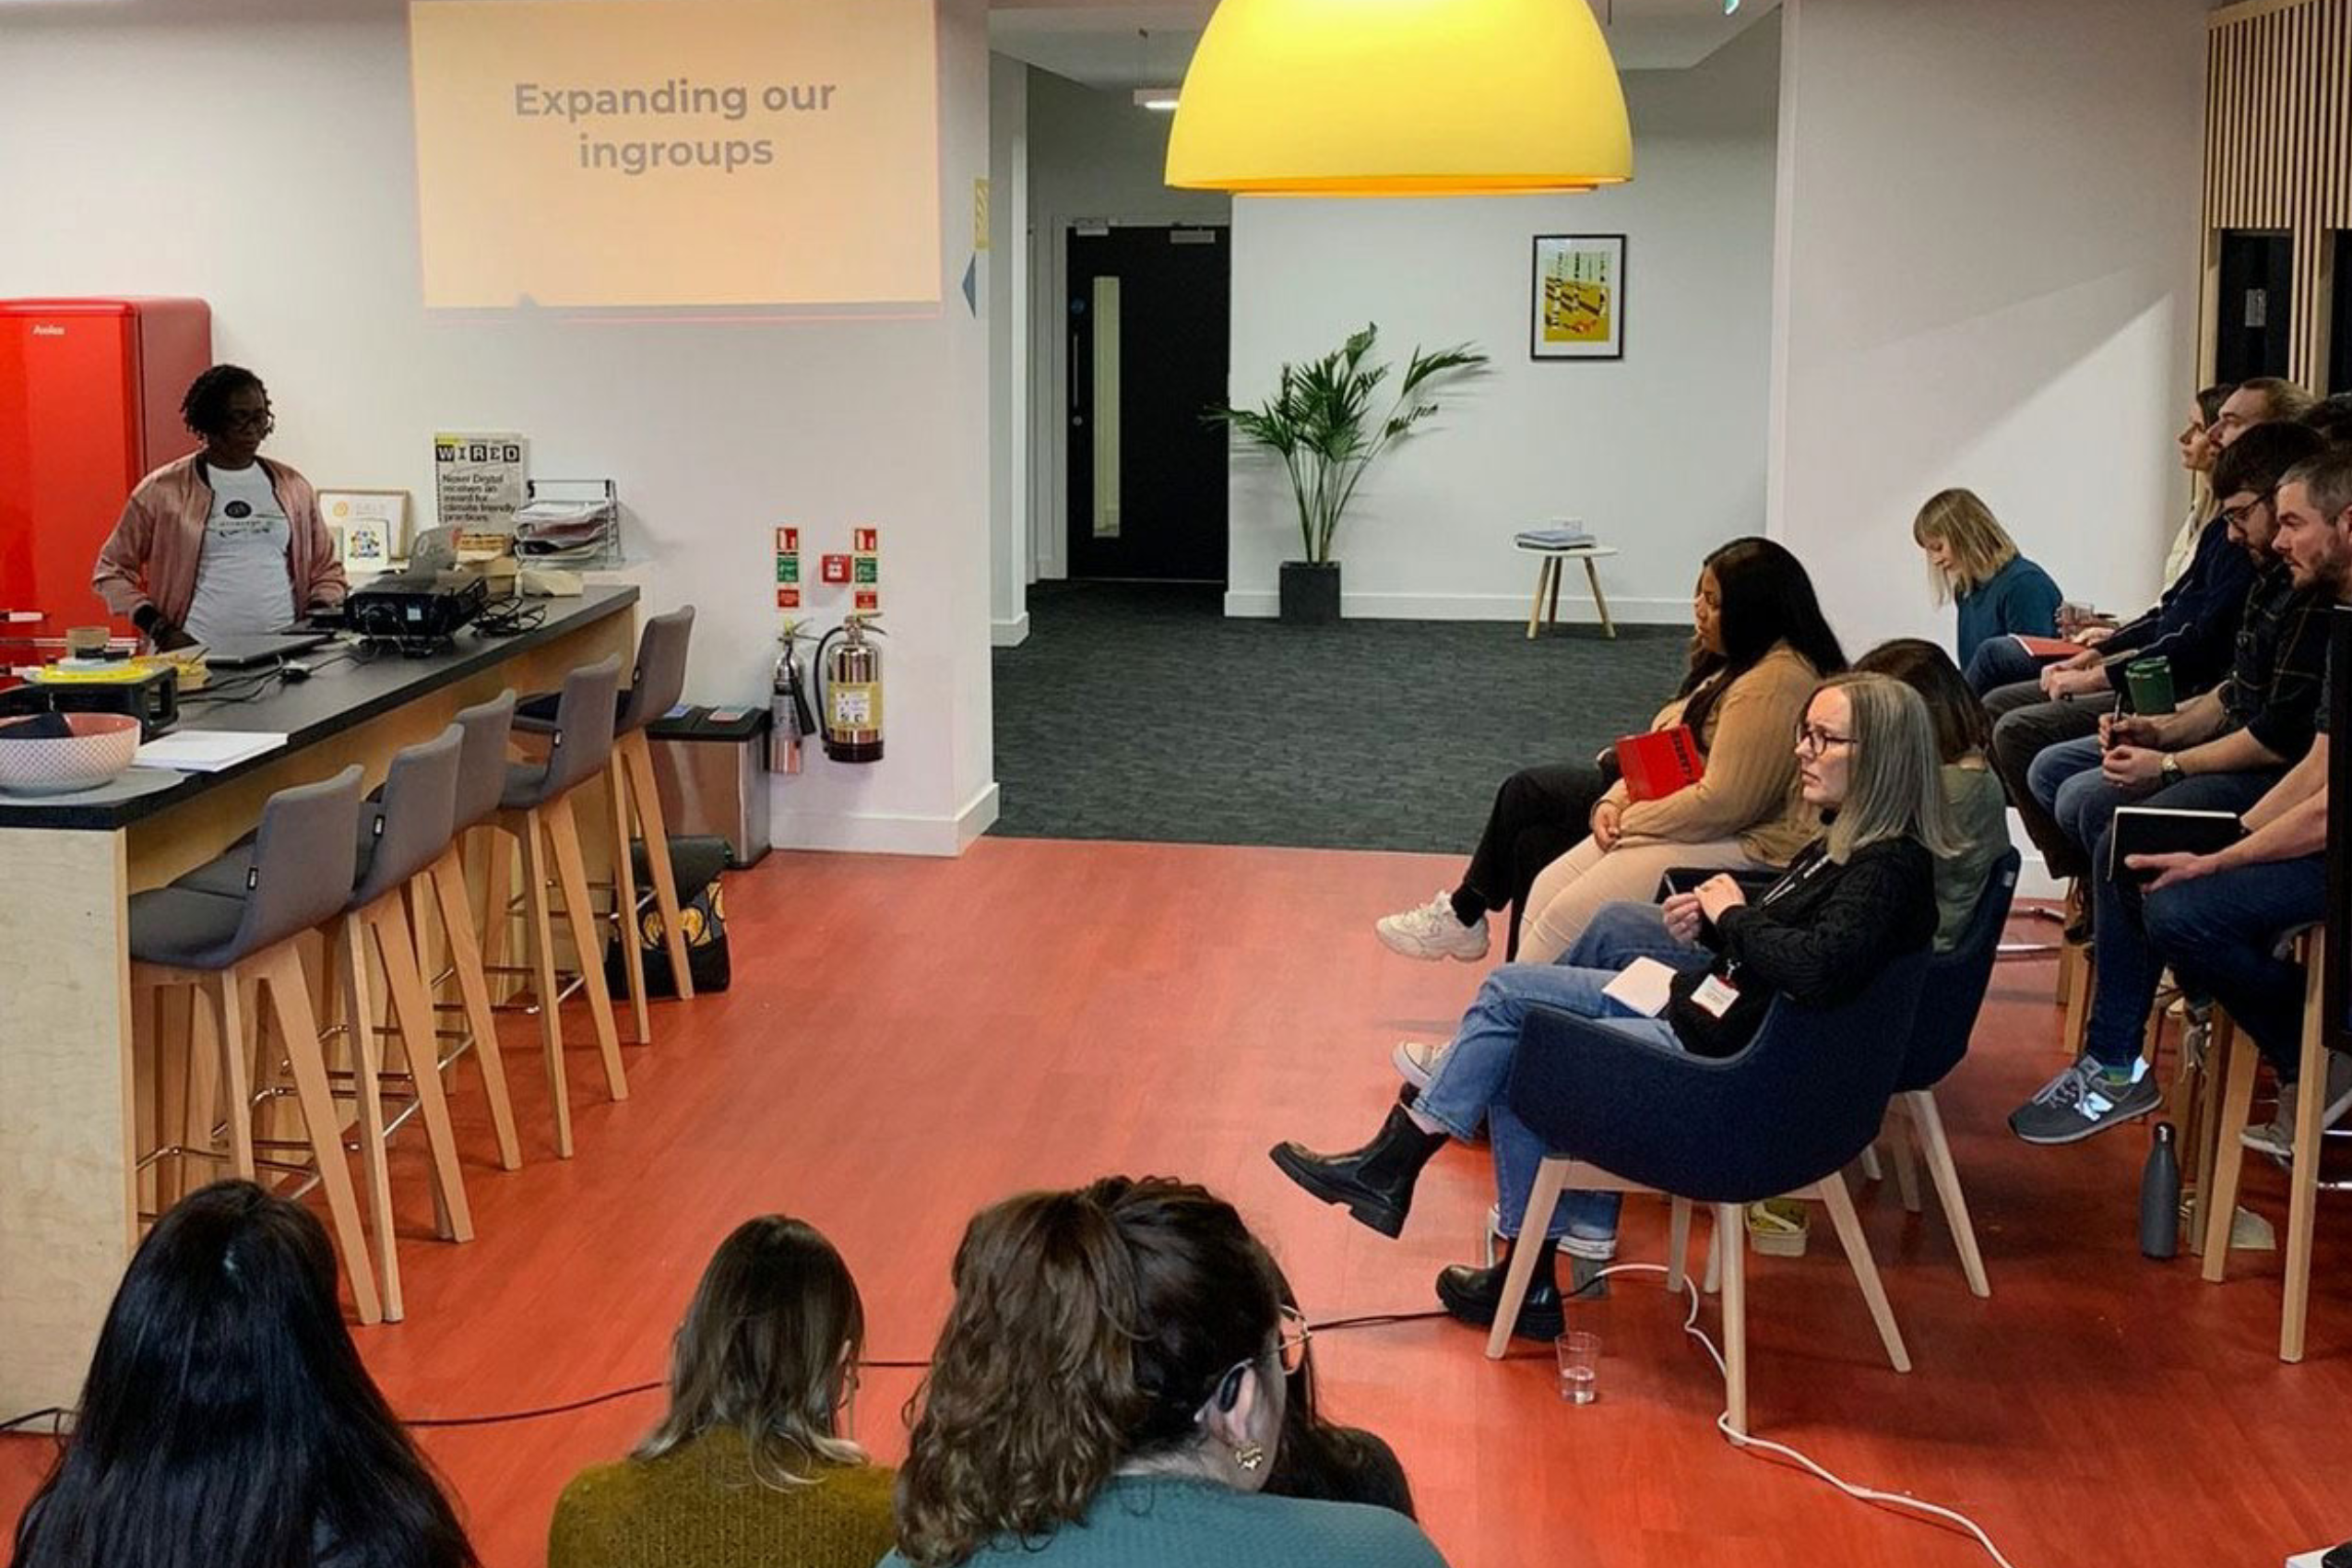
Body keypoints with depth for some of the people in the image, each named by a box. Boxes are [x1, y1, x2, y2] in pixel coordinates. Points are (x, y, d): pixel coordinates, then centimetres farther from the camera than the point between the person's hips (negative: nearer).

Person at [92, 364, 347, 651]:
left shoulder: (293, 487, 16)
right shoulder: (163, 490, 7)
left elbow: (327, 570, 22)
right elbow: (112, 570, 11)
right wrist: (161, 631, -2)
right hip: (198, 651, -2)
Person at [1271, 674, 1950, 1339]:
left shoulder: (1891, 868, -21)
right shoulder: (1843, 840, 8)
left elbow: (1817, 967, -37)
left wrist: (1734, 916, -19)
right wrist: (1708, 921, 0)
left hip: (1732, 1059, -10)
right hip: (1705, 1005, 10)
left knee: (1513, 1057, -5)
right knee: (1509, 990, 6)